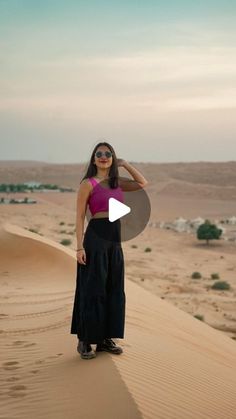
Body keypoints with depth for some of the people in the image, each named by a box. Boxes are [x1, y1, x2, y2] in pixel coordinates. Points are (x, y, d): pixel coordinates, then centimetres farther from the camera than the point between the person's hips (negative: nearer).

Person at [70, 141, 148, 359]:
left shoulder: (118, 183, 12)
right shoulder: (87, 184, -5)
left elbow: (143, 183, 14)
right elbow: (80, 217, -7)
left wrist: (124, 163, 10)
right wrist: (80, 246, -14)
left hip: (115, 239, 7)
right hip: (96, 237, -7)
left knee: (114, 290, 9)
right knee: (93, 289, -2)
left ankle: (106, 338, 19)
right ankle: (85, 340, 9)